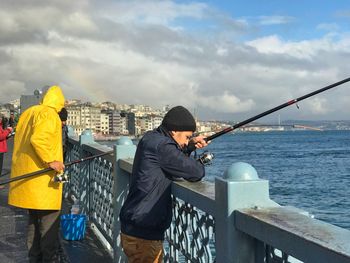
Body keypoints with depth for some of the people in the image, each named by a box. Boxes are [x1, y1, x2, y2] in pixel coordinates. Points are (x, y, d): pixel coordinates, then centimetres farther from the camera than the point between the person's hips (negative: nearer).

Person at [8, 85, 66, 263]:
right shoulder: (49, 114, -11)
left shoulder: (27, 113, 17)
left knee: (34, 220, 17)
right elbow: (38, 139, -26)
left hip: (25, 174, 9)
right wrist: (51, 161, -21)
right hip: (43, 178, -9)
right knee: (49, 221, -2)